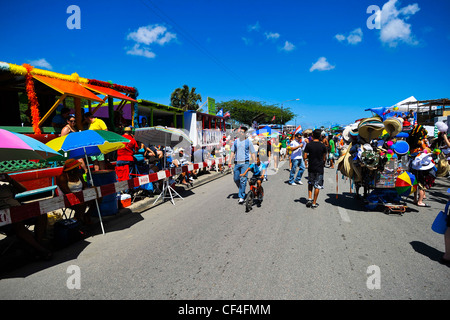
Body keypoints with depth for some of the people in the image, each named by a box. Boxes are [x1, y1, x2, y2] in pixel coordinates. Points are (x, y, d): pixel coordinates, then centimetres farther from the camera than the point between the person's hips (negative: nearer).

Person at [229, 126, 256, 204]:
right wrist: (230, 161, 7)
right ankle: (241, 189, 36)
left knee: (243, 179, -8)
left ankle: (241, 196, -1)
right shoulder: (235, 141, 9)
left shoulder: (248, 141, 0)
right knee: (236, 179, 8)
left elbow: (252, 153, 4)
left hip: (245, 163, -4)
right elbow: (232, 152, 15)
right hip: (237, 163, 4)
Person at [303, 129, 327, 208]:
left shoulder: (308, 145, -7)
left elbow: (304, 157, -8)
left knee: (310, 183, 21)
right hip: (319, 168, -1)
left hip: (311, 168, 1)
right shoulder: (323, 146, -5)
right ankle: (314, 203, 10)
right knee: (317, 186, 6)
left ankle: (309, 198, 11)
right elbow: (324, 158, 1)